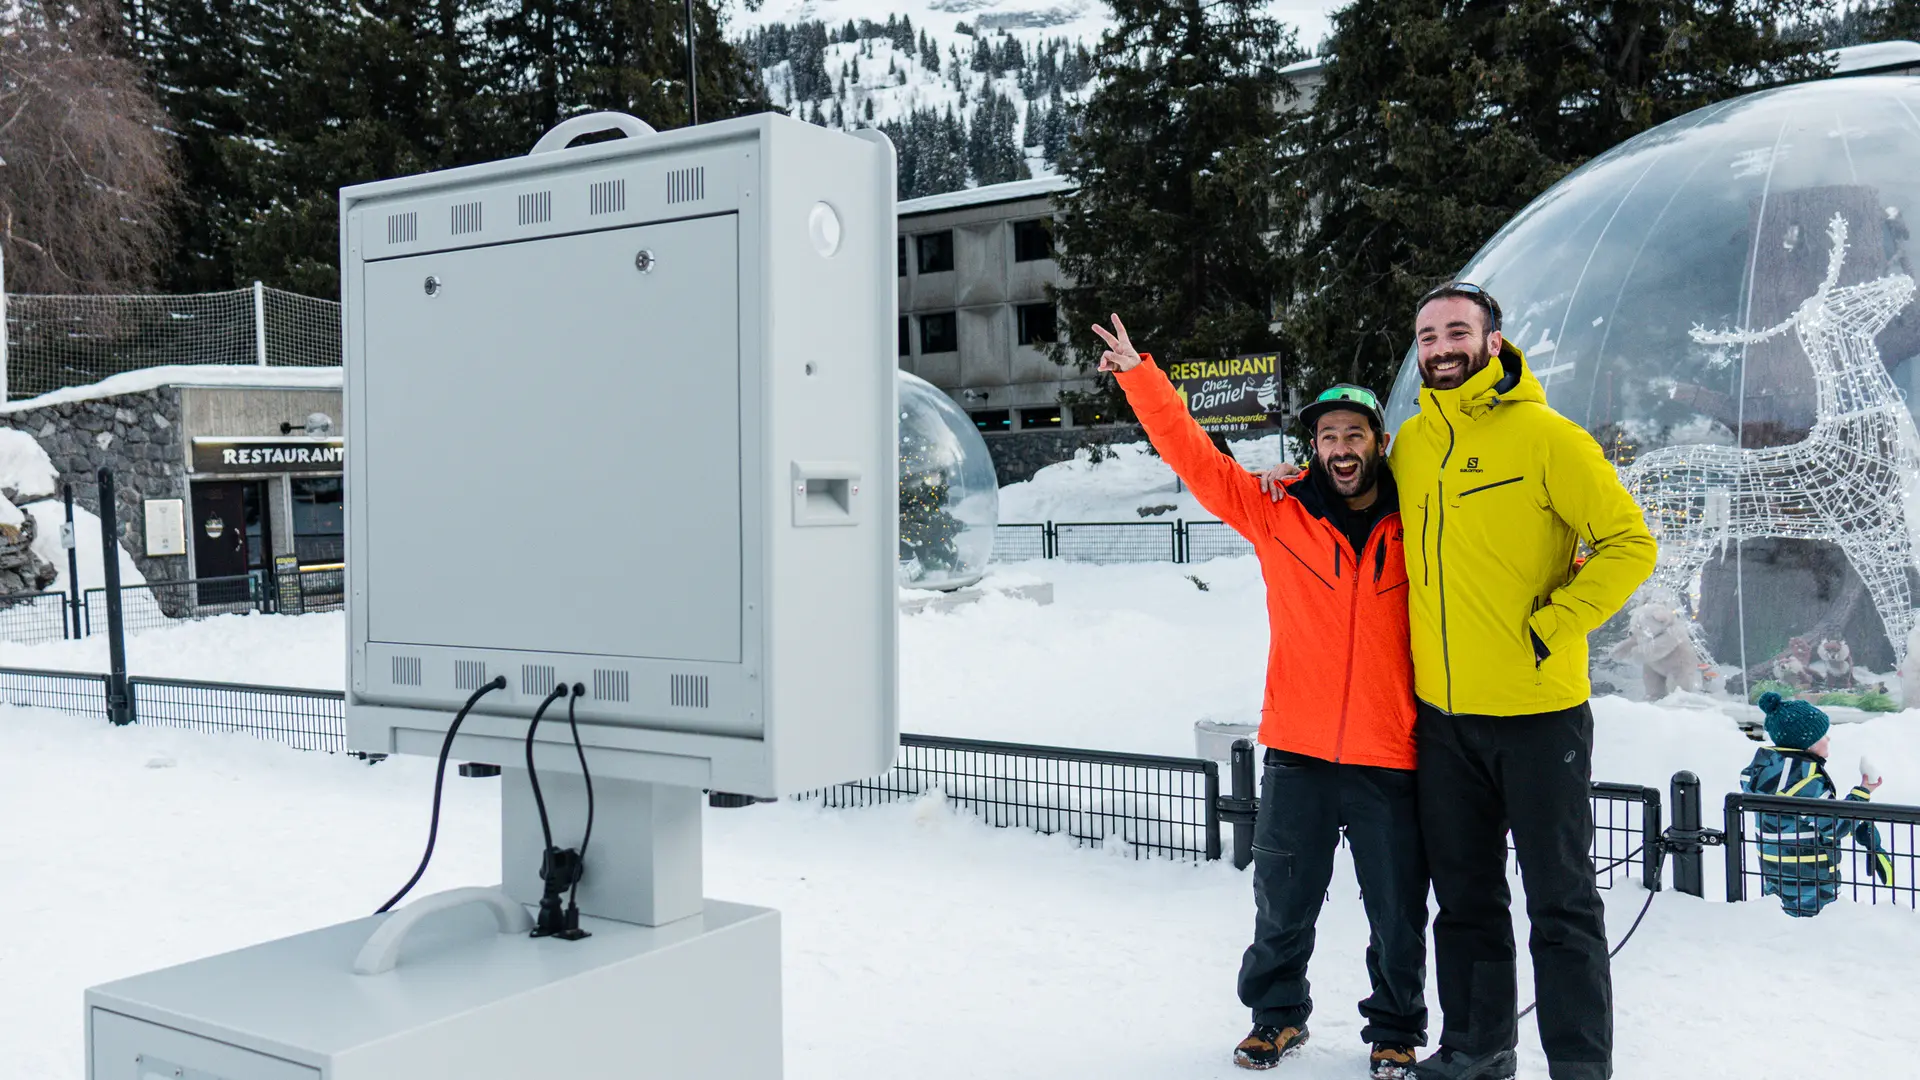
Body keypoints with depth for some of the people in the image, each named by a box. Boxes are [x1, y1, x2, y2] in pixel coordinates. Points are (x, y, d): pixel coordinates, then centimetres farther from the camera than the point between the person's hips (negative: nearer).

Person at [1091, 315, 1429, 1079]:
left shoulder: (1415, 526, 2)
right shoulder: (1277, 513, 0)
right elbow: (1195, 456, -3)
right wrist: (1140, 376, -7)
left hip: (1391, 758, 0)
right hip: (1298, 755, 0)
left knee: (1398, 914, 10)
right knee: (1283, 903, 13)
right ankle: (1277, 1014, 34)